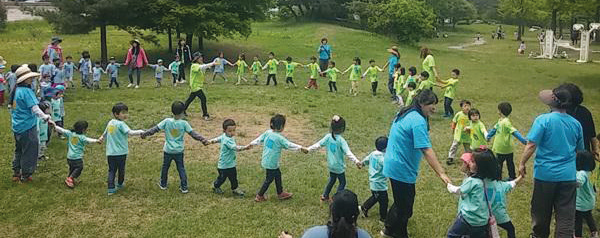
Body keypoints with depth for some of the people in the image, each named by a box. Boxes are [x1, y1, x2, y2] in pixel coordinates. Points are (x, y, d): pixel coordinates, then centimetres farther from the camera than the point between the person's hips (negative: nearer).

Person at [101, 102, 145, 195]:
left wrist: (102, 138, 43)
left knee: (111, 170, 7)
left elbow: (105, 133, 22)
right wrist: (140, 132, -14)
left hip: (110, 152, 6)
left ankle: (111, 189, 2)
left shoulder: (110, 123, 8)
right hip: (120, 152, -6)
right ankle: (120, 184, 34)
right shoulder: (121, 124, -14)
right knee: (121, 169, 16)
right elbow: (130, 132, -25)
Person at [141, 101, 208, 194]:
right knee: (181, 169, 10)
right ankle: (184, 187, 11)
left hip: (168, 150, 0)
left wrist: (145, 133, 6)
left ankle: (163, 184, 34)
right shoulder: (184, 123, -12)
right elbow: (193, 133, -9)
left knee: (165, 167, 19)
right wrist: (203, 140, -2)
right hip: (179, 151, 0)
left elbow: (155, 129, -6)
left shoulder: (167, 121, -11)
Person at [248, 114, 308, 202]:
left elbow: (259, 139, 8)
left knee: (277, 174, 21)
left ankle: (280, 193, 34)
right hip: (271, 163, -8)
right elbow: (289, 145, -21)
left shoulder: (268, 132, -3)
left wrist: (251, 144, 20)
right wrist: (301, 148, -14)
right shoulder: (279, 138, -23)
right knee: (269, 179, 9)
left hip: (266, 160, 8)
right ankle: (259, 196, 20)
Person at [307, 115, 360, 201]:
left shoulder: (328, 137, -8)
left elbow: (318, 144, -3)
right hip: (339, 167, -6)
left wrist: (309, 149, 8)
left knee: (332, 179, 27)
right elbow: (348, 153, -29)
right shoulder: (341, 140, -24)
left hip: (330, 165, 6)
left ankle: (324, 196, 35)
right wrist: (356, 161, -33)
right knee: (342, 182, 12)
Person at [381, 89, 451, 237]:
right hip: (402, 169, -10)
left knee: (401, 202, 26)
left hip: (393, 164, 10)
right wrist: (441, 173, -32)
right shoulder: (418, 121, -23)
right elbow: (427, 150, -30)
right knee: (404, 208, 5)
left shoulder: (406, 114, 8)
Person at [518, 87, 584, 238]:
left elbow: (531, 145, -17)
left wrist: (522, 164, -6)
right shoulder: (576, 124, 4)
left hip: (545, 173, -3)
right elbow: (580, 150, 16)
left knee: (541, 211, 15)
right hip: (568, 175, 3)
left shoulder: (543, 120, -11)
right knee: (566, 214, 5)